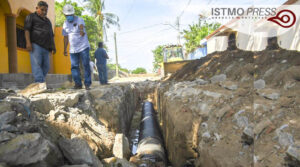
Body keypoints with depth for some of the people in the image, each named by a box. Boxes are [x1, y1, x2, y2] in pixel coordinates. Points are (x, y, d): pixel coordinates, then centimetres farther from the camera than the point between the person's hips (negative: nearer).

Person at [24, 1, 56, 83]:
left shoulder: (48, 21, 29)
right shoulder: (31, 17, 11)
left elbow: (51, 35, 28)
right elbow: (27, 29, -1)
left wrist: (53, 47, 17)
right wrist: (28, 42, -14)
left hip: (46, 47, 6)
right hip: (36, 45, -6)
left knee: (46, 66, -4)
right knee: (37, 64, -17)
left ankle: (37, 82, 3)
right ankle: (40, 83, -27)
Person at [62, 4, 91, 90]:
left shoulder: (79, 20, -7)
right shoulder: (65, 24, 9)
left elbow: (81, 26, -31)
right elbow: (65, 37, 14)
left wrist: (81, 30, -55)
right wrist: (65, 49, 13)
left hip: (83, 47, -5)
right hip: (73, 49, 5)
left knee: (86, 65, -6)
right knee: (74, 67, 1)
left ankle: (87, 84, 0)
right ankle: (78, 84, 9)